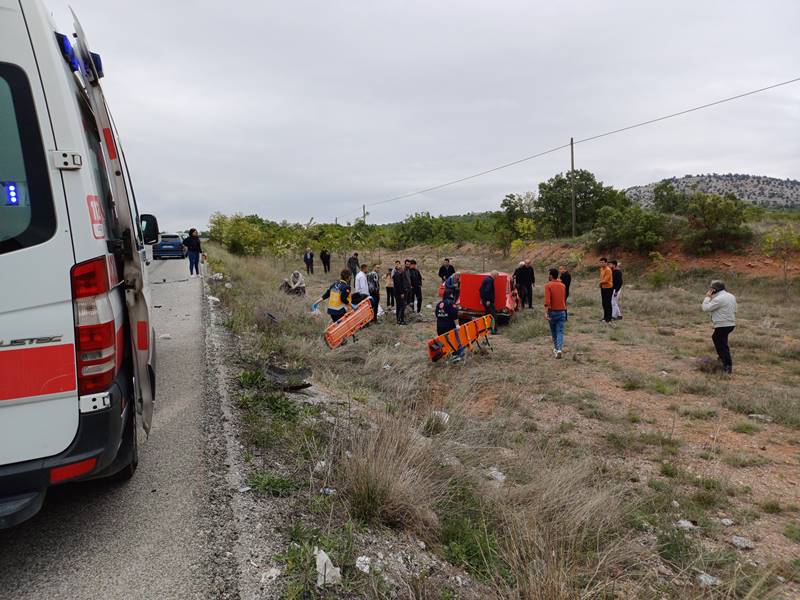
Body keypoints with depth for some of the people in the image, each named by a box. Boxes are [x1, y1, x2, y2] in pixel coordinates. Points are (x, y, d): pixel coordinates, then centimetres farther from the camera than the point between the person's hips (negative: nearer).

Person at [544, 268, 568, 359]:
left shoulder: (548, 285, -10)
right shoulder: (563, 285, 7)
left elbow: (547, 300, -21)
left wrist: (546, 312, -24)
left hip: (552, 311, -3)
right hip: (562, 311, 3)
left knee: (554, 331, 15)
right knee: (560, 331, -2)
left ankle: (556, 348, 27)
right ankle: (559, 349, -18)